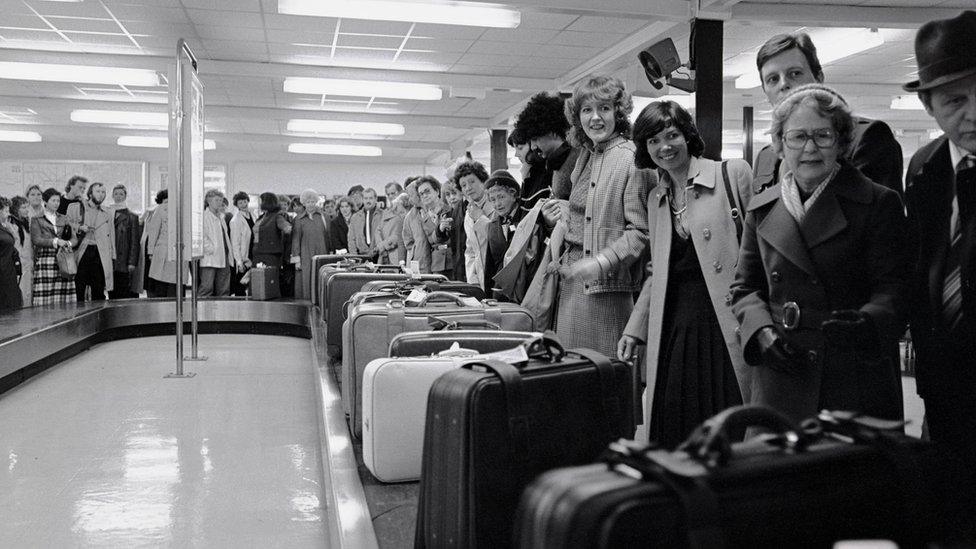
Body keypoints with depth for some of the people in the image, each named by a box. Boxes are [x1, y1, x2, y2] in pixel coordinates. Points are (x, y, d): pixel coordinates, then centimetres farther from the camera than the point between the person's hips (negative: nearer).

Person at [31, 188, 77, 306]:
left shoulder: (63, 218, 19)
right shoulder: (37, 219, 7)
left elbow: (74, 238, 12)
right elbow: (36, 240, -5)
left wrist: (68, 244, -10)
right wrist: (55, 241, -15)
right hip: (44, 260, -3)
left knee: (63, 296, -4)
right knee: (46, 296, -10)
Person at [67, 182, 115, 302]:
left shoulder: (107, 214, 20)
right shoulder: (75, 207, 10)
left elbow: (111, 237, 18)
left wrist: (112, 256, 8)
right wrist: (79, 228, -10)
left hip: (100, 255, 2)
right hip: (80, 253, -2)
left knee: (99, 293, 0)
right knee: (78, 290, -5)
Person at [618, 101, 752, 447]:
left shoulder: (734, 174, -1)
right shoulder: (655, 200, 17)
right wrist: (633, 330, 17)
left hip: (726, 325, -5)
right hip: (672, 332, 5)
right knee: (673, 438, 4)